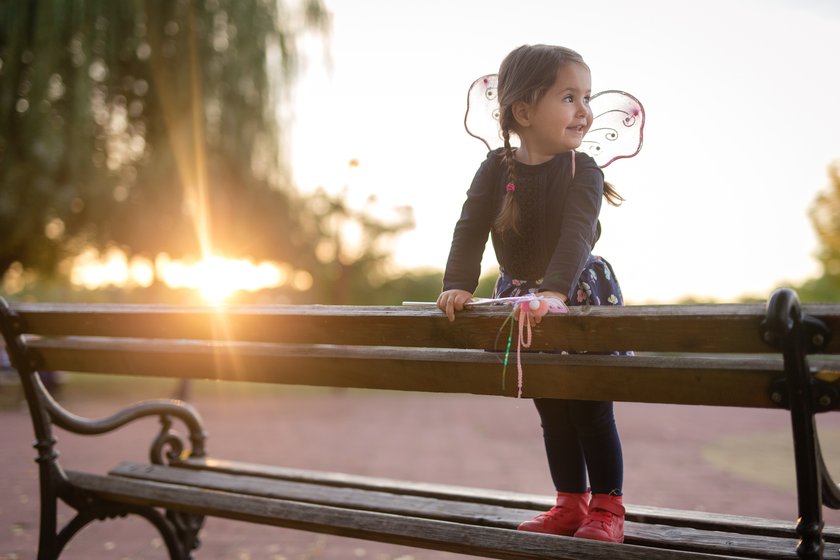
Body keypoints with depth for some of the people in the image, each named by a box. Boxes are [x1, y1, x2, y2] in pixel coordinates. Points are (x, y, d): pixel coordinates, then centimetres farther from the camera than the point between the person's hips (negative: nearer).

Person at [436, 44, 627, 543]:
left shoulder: (583, 171, -17)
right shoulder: (497, 169, -7)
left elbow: (577, 235, -32)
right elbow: (471, 229, -12)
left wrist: (555, 291, -47)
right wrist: (459, 286, -27)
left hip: (580, 297, -4)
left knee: (591, 409, 1)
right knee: (552, 413, 13)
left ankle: (608, 506, 15)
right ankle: (571, 505, 26)